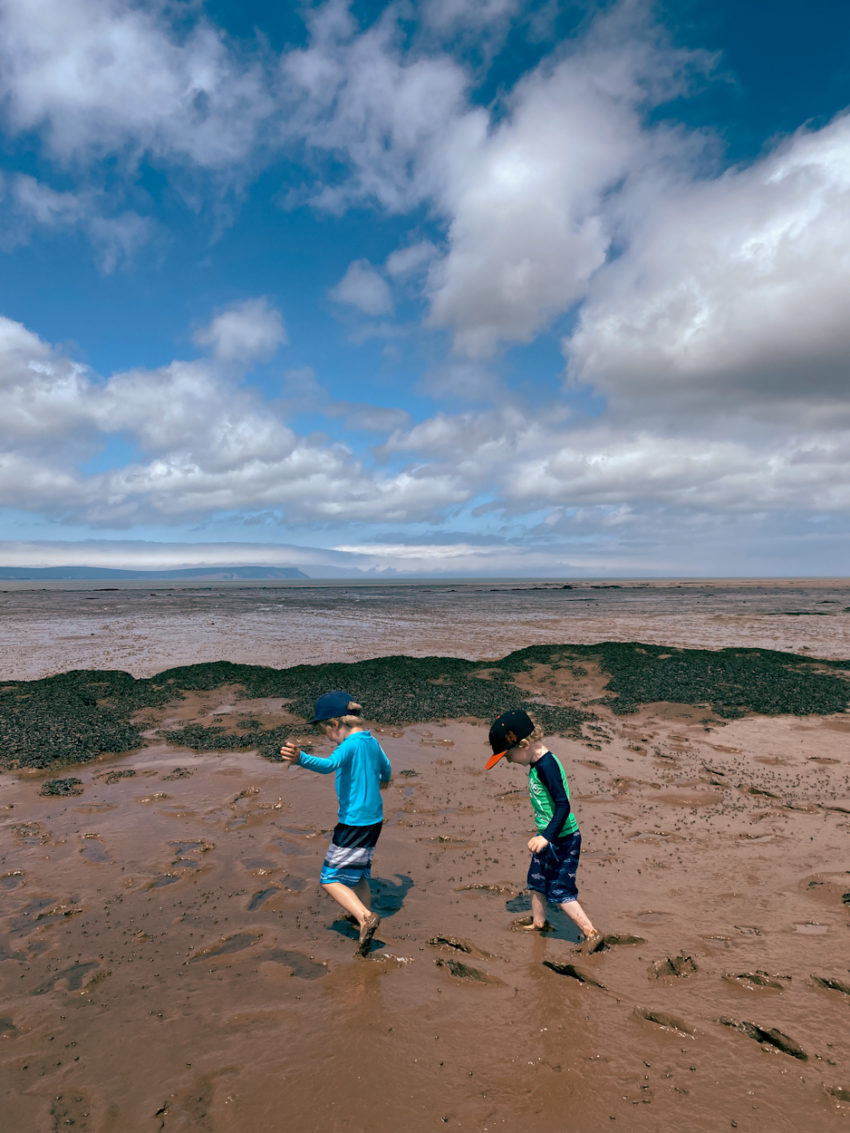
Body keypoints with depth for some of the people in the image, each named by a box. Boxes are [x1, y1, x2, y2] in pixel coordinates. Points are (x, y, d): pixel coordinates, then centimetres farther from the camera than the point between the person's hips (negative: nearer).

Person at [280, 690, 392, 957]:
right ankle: (362, 914, 37)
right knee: (358, 873, 25)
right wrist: (383, 781, 49)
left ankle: (365, 917, -8)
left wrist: (300, 758, -57)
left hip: (354, 822, -9)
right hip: (374, 818, 9)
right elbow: (385, 767, 26)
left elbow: (329, 764, -41)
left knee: (331, 879, 2)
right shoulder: (371, 741, 7)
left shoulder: (351, 744, -20)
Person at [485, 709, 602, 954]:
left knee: (559, 891, 0)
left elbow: (563, 805, -30)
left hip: (563, 839, -10)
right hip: (548, 836, 10)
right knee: (537, 879, 23)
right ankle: (538, 921, 42)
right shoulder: (538, 764, 3)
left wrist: (547, 837, -34)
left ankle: (591, 933, 13)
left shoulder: (546, 766, -27)